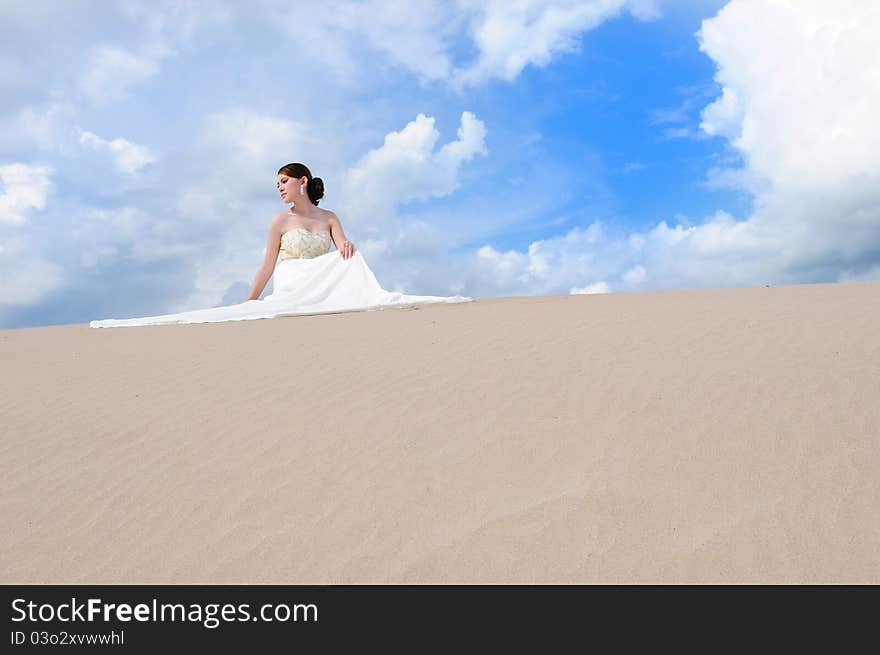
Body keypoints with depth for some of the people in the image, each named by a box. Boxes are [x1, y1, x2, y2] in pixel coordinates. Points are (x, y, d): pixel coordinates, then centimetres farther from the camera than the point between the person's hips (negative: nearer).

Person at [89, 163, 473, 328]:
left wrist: (347, 246, -25)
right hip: (288, 295, -1)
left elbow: (343, 254, 1)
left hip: (325, 294, 1)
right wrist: (249, 302, 3)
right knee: (245, 315, -29)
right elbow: (267, 266, 7)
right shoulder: (280, 222, 7)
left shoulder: (329, 218, 14)